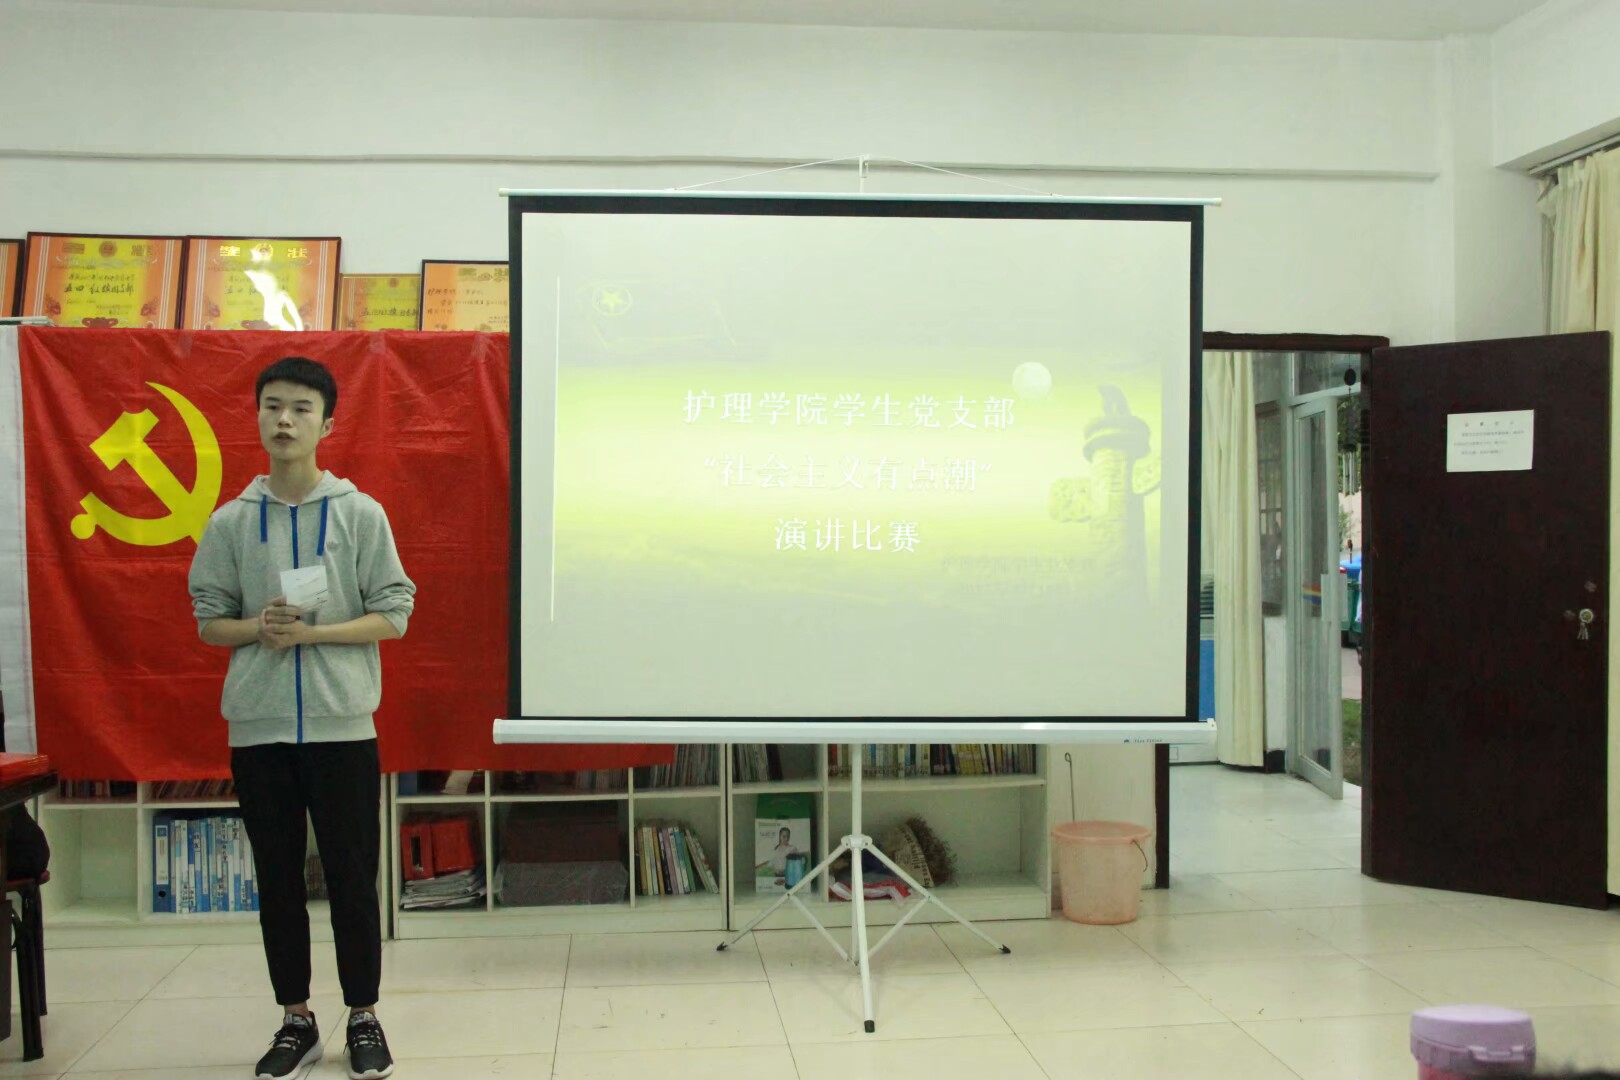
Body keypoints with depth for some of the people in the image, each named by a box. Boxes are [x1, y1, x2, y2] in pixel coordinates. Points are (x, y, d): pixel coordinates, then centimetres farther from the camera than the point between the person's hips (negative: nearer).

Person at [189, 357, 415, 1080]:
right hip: (257, 727, 2)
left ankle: (364, 1017, 19)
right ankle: (296, 1020, 24)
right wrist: (257, 628, -12)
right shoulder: (231, 522, 5)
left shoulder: (360, 514, -1)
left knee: (352, 877, 4)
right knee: (278, 880, 10)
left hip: (341, 725, -2)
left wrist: (314, 633, -15)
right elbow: (208, 620, 8)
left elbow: (394, 614, -2)